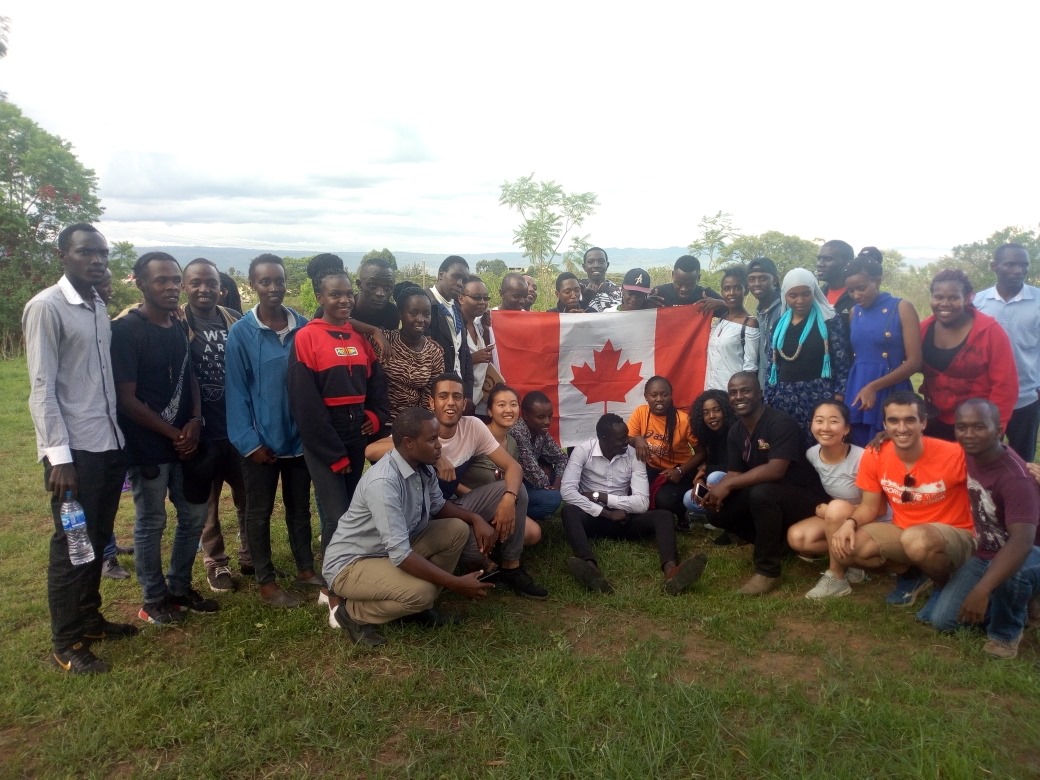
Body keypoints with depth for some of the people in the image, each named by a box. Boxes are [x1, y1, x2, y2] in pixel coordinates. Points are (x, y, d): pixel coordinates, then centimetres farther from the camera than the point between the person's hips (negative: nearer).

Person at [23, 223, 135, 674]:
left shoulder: (99, 306, 11)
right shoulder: (46, 307, -10)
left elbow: (104, 377, 11)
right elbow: (42, 388, -14)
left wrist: (118, 434, 9)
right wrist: (59, 455, -18)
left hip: (109, 444, 7)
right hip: (74, 450, -7)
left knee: (98, 540, 16)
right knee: (71, 544, 3)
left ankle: (89, 620, 32)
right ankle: (66, 644, 17)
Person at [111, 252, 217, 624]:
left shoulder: (179, 327, 6)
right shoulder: (125, 330, -14)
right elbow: (126, 399, -16)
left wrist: (195, 422, -4)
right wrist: (173, 434, -12)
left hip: (185, 441, 7)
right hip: (148, 446, -7)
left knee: (195, 515, 14)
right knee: (151, 523, 7)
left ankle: (180, 587, 32)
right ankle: (154, 599, 24)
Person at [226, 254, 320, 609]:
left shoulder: (304, 326, -1)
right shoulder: (241, 333, -9)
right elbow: (237, 390, -9)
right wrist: (249, 441, -13)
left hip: (300, 435, 3)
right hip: (262, 439, -3)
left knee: (300, 507, 17)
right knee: (259, 512, 11)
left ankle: (306, 569, 32)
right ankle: (266, 581, 24)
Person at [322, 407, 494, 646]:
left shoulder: (423, 468, -7)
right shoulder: (383, 482, -33)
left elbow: (437, 505, 15)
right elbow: (400, 554, -35)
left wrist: (474, 517, -4)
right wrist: (456, 584, -31)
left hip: (394, 548, 9)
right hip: (349, 564, -9)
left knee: (457, 529, -2)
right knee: (421, 591, -31)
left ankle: (420, 606, 9)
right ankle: (353, 613, -3)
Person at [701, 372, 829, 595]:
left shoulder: (781, 422, -21)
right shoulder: (735, 432, 3)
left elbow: (776, 470, -33)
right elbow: (734, 474, 0)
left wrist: (727, 485, -30)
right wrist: (718, 490, -24)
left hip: (805, 499, -8)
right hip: (770, 501, 8)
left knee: (761, 493, -37)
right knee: (716, 511, -9)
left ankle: (768, 571, -20)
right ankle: (779, 542, 8)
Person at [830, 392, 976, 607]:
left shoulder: (953, 455, -22)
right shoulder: (874, 456, -9)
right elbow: (870, 506, 1)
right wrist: (849, 523, -18)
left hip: (955, 538, -4)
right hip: (904, 533, 5)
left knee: (916, 541, -39)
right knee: (844, 547, -17)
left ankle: (947, 584, -3)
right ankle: (911, 572, 8)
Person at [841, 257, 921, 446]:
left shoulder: (902, 308, -4)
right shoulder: (854, 313, 11)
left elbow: (914, 361, -10)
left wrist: (873, 387, -19)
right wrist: (842, 394, 1)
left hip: (890, 394, -4)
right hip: (857, 395, 4)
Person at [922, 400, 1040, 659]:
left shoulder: (1015, 477, -30)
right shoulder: (969, 454, -8)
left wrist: (981, 591, -50)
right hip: (985, 555, 6)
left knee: (1012, 571, -43)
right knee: (942, 620, -8)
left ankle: (1006, 631, -11)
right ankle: (1013, 603, 17)